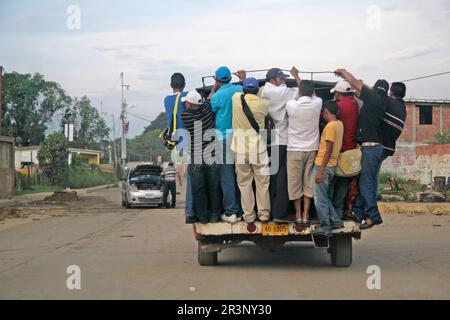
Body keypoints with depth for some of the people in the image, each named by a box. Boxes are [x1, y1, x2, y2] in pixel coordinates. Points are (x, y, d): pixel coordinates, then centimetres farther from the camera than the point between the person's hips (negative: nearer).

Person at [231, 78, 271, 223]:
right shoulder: (263, 104, -9)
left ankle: (248, 215, 11)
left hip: (241, 149, 1)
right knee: (262, 183, 10)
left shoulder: (236, 98, -5)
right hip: (259, 149, -1)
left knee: (244, 183, 8)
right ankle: (264, 213, 15)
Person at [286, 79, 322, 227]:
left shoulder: (291, 105, -13)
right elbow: (314, 95, 17)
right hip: (312, 149, 2)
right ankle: (305, 216, 10)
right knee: (309, 183, 9)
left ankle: (298, 215, 14)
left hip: (295, 150, -2)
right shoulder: (317, 103, -7)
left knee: (295, 183, 8)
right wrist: (301, 81, 30)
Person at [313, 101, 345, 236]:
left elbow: (328, 150, -20)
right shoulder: (339, 124, 9)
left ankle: (325, 227, 4)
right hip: (332, 165, 9)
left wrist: (321, 171, -18)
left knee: (320, 198, -1)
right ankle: (336, 221, 23)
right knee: (325, 196, 20)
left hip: (324, 166, -9)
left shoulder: (330, 126, -17)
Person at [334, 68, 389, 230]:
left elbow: (355, 83, -2)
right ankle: (358, 212, 20)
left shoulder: (372, 98, -11)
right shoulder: (383, 101, 9)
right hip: (379, 146, 8)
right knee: (370, 181, 12)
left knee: (366, 182, -5)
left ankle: (373, 215, -6)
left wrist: (343, 71, 13)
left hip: (369, 147, -8)